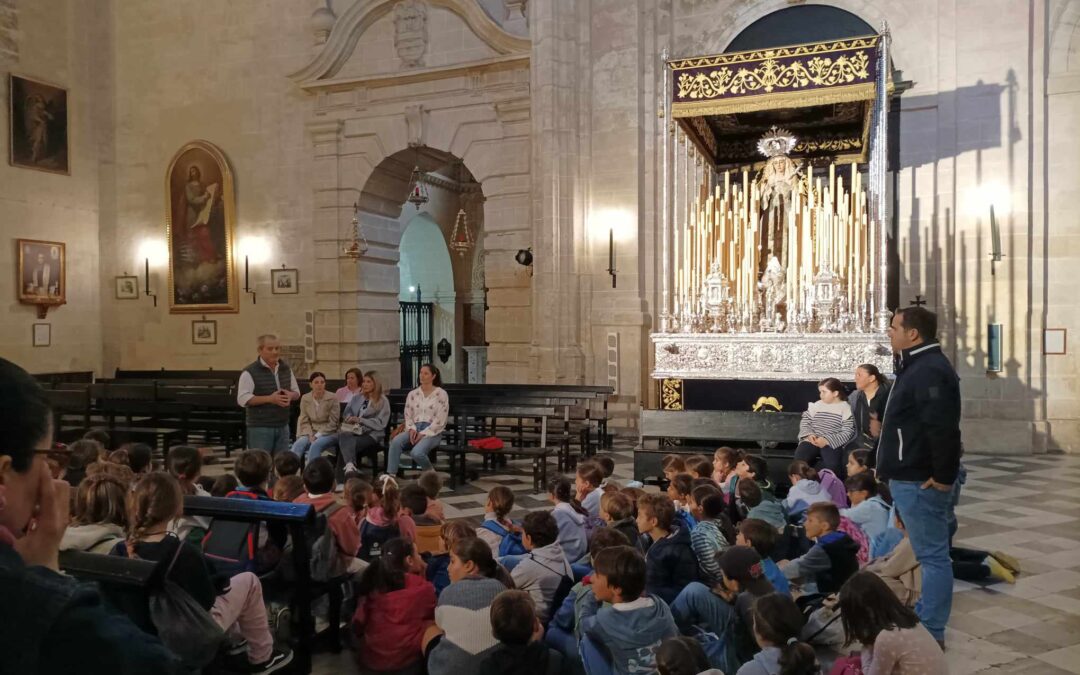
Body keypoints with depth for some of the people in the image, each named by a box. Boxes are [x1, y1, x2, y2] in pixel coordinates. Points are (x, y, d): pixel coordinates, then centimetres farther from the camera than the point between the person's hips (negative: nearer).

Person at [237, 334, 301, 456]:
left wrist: (290, 395, -6)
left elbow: (296, 391, 19)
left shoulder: (286, 369, 10)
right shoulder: (250, 372, -10)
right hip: (260, 428, -6)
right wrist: (269, 399, -23)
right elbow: (242, 399, -17)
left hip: (282, 426, 6)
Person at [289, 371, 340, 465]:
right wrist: (310, 435, -12)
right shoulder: (305, 398, 2)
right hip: (311, 432, 3)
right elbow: (304, 421, 5)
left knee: (315, 445, -34)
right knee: (298, 444, -28)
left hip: (329, 433, -3)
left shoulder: (332, 399, -8)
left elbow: (333, 423, -7)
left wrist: (317, 436, -15)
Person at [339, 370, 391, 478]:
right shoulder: (356, 398, 24)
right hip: (353, 431, 3)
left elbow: (380, 424, -4)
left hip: (372, 435, -3)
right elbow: (346, 414, 22)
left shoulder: (383, 401, 6)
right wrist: (349, 419, -3)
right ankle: (350, 466, -53)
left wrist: (360, 420, -13)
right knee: (343, 435, -35)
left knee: (346, 444, -33)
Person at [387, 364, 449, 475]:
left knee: (416, 453, -33)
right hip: (415, 429, 4)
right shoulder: (412, 394, 14)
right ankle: (390, 475, -30)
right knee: (396, 441, -30)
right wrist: (412, 429, -9)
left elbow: (440, 420, -7)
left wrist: (423, 433, -15)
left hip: (432, 432, -4)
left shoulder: (441, 394, -1)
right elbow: (408, 416, 12)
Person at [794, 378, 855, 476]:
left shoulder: (845, 409, 3)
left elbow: (847, 433, -6)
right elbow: (805, 422, 15)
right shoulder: (816, 405, 16)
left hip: (832, 444, -3)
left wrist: (827, 440, -17)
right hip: (812, 441, 3)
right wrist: (809, 435, -7)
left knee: (831, 464, -32)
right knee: (799, 459, -26)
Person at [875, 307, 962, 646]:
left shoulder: (929, 371, -19)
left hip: (920, 481, -11)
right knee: (930, 552, 19)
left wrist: (943, 476, -23)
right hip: (911, 477, 11)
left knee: (932, 555, -3)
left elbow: (944, 429, -28)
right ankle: (923, 617, 31)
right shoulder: (918, 366, 15)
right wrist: (891, 467, 21)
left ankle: (930, 633, 3)